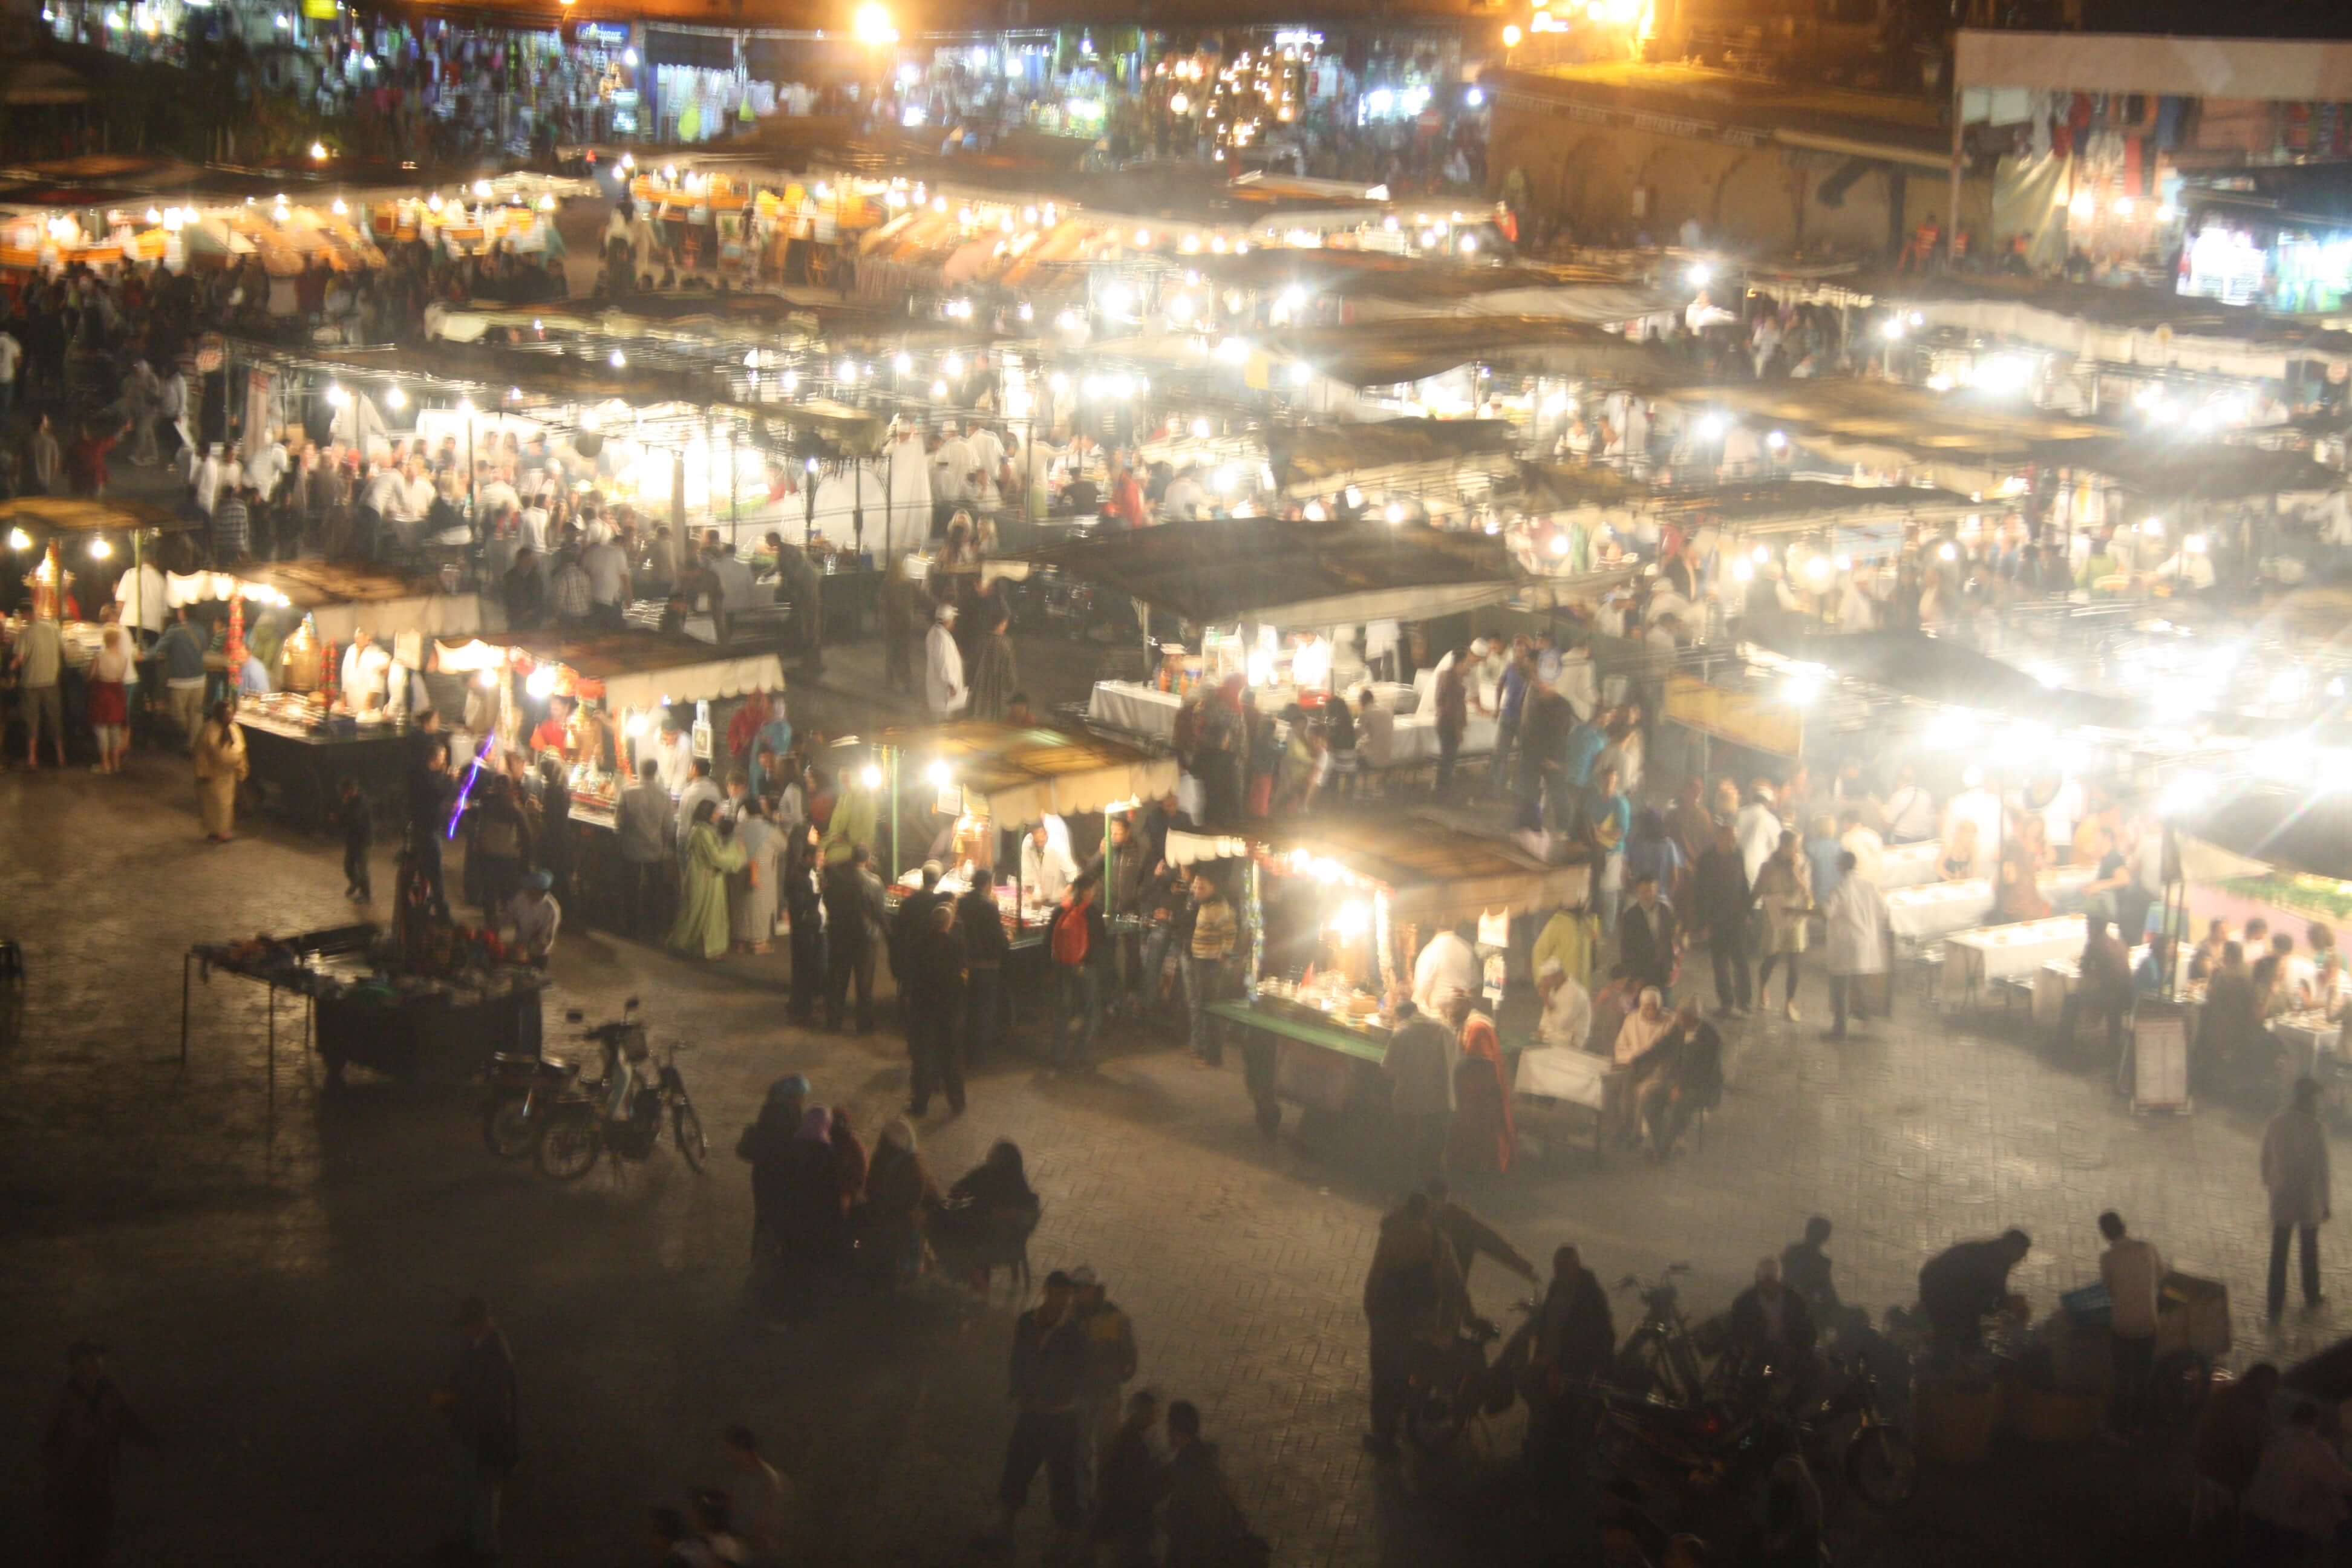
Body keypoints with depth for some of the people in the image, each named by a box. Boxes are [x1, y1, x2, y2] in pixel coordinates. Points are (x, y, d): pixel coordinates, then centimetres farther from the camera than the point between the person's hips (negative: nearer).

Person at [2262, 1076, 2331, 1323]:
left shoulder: (2275, 1124, -6)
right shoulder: (2316, 1128, -18)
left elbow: (2266, 1159, 4)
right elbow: (2321, 1168, -14)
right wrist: (2325, 1203, -5)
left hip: (2281, 1197, 2)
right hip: (2308, 1198, -2)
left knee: (2279, 1251, 8)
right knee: (2309, 1250, 18)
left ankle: (2276, 1303, 10)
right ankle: (2312, 1297, 33)